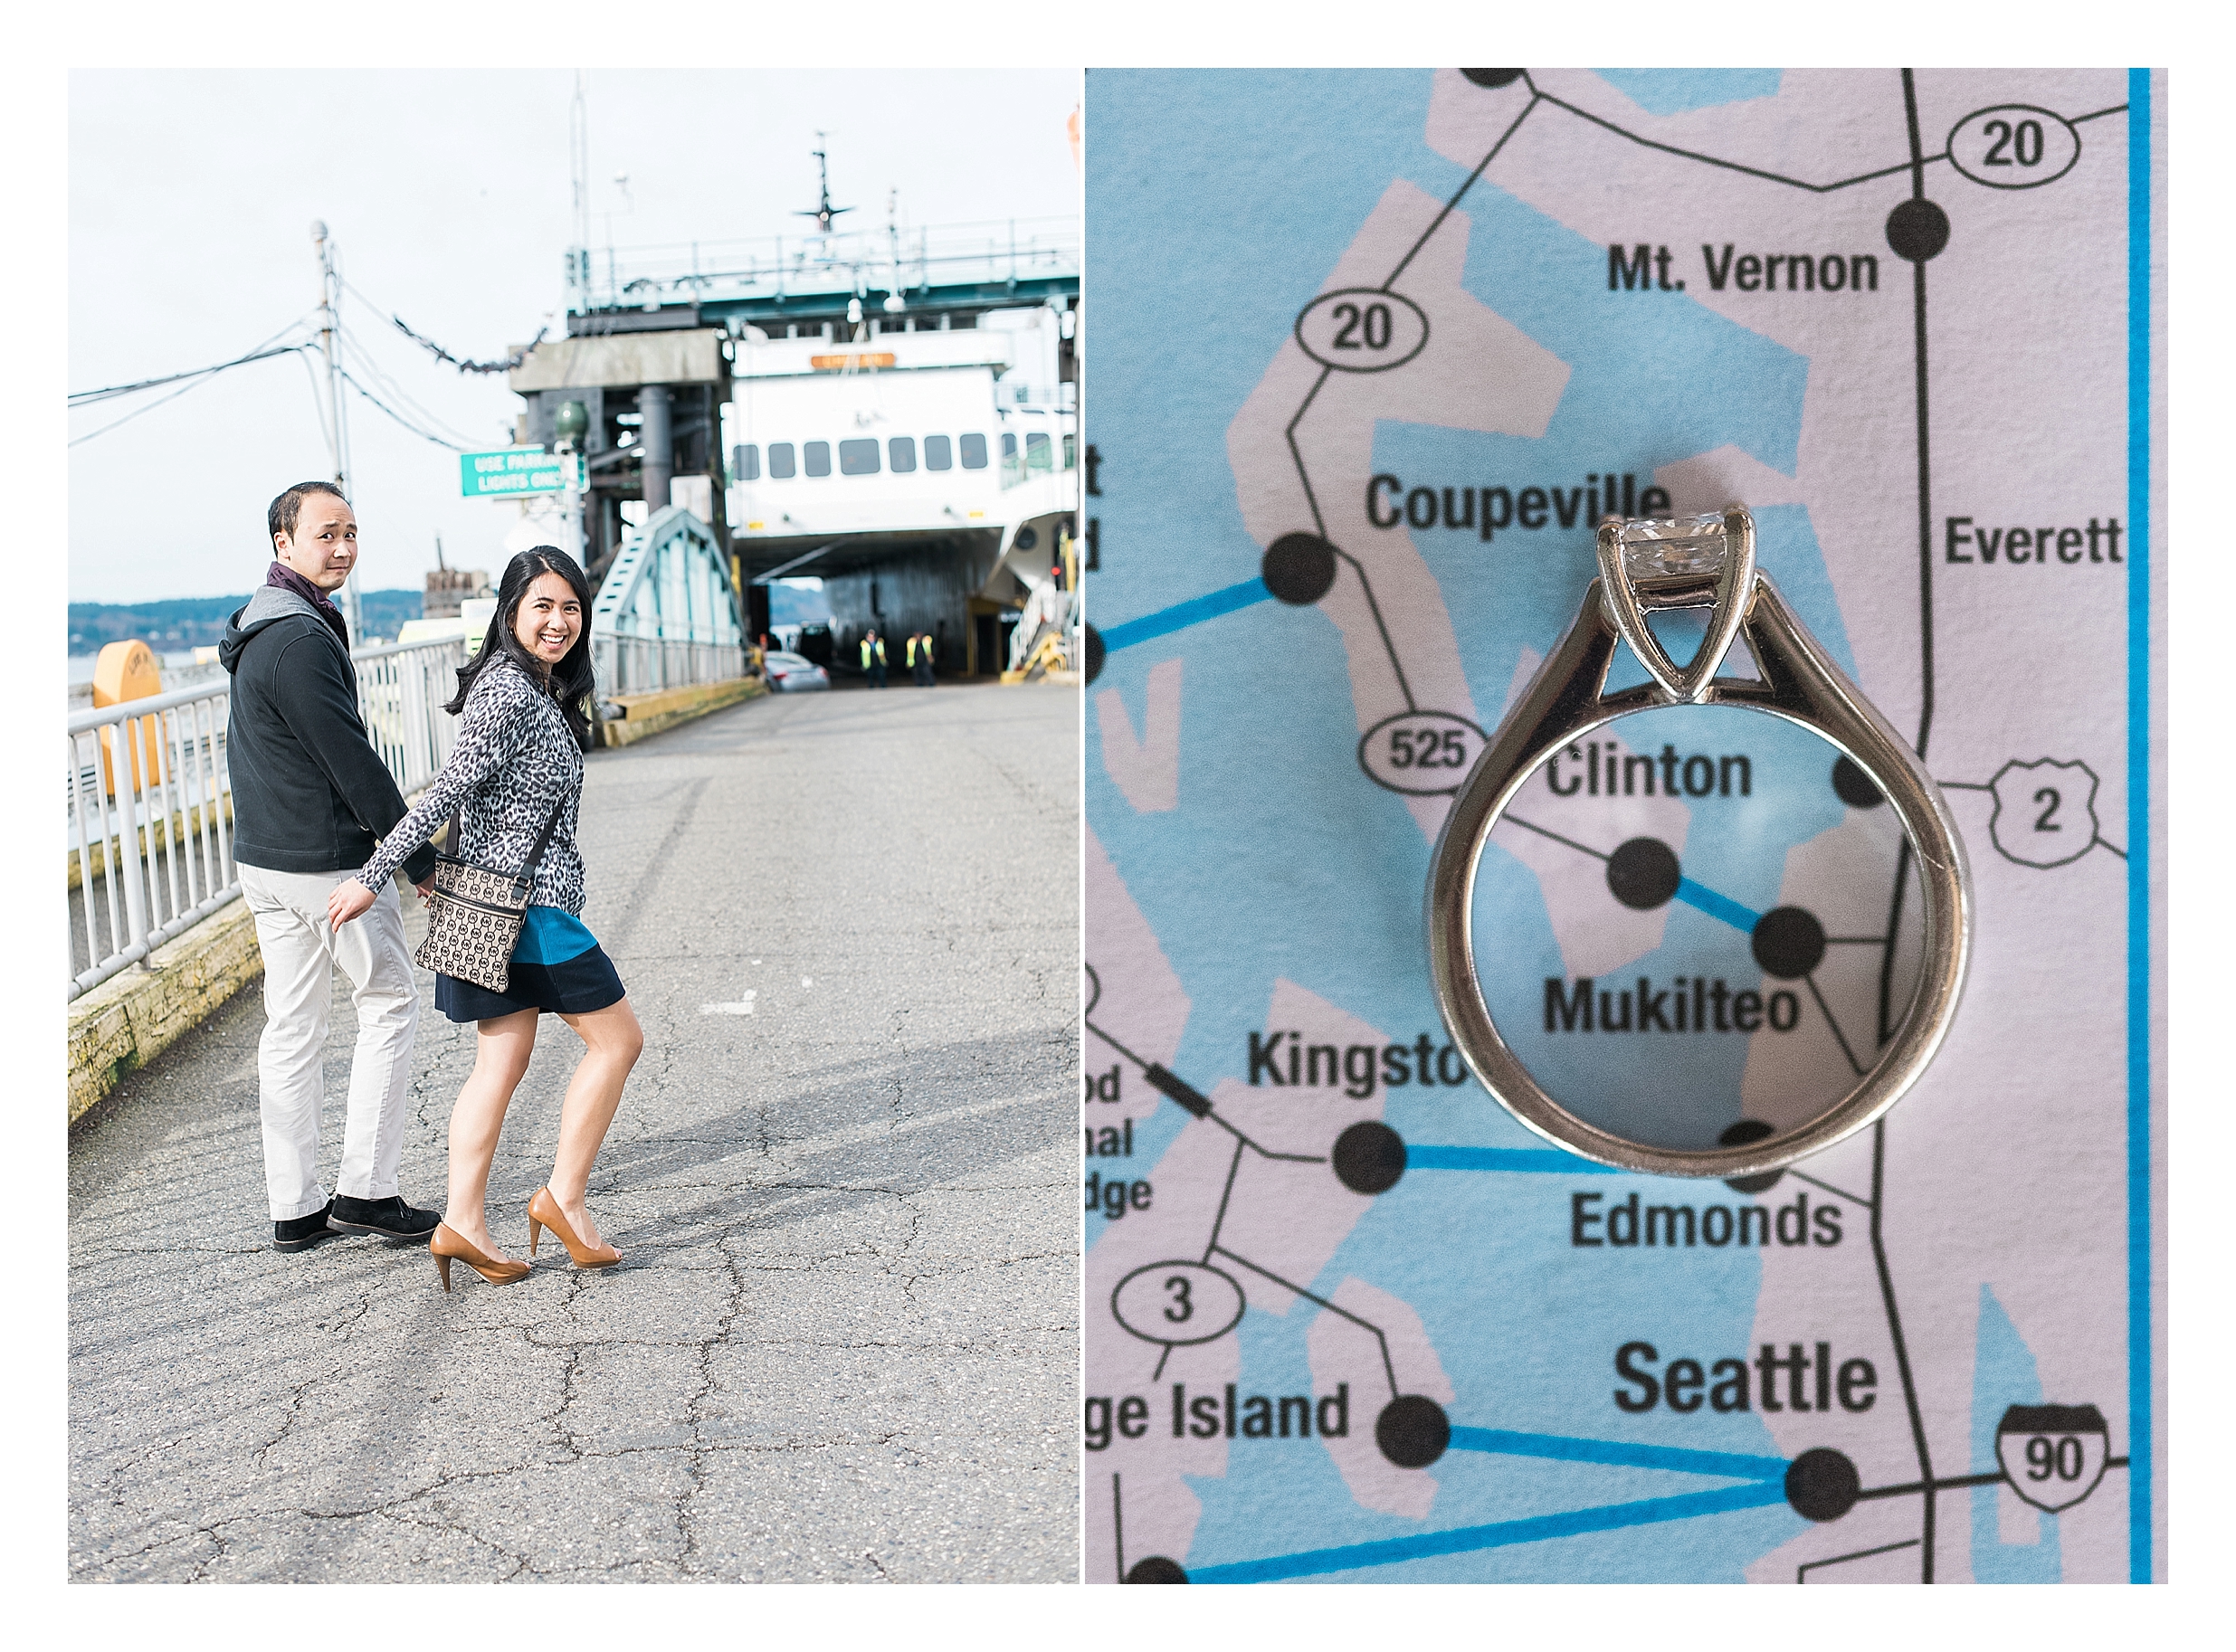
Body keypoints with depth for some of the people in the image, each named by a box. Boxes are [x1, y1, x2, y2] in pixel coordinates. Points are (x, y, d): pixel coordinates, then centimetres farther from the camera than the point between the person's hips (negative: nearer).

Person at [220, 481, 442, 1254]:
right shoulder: (301, 640, -19)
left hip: (264, 859, 9)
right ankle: (365, 1188, 6)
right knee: (389, 1004, 4)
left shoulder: (258, 627, 14)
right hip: (330, 862, -9)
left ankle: (293, 1207, 16)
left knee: (291, 1026, 11)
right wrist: (419, 858, -12)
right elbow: (351, 761, -19)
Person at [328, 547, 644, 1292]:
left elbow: (465, 796, 21)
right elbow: (445, 792, -20)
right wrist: (372, 877, -19)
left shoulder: (535, 689, 13)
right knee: (617, 1037, 1)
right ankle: (565, 1197, 8)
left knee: (501, 1063, 9)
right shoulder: (510, 691, -18)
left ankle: (463, 1223, 10)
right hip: (526, 900, -10)